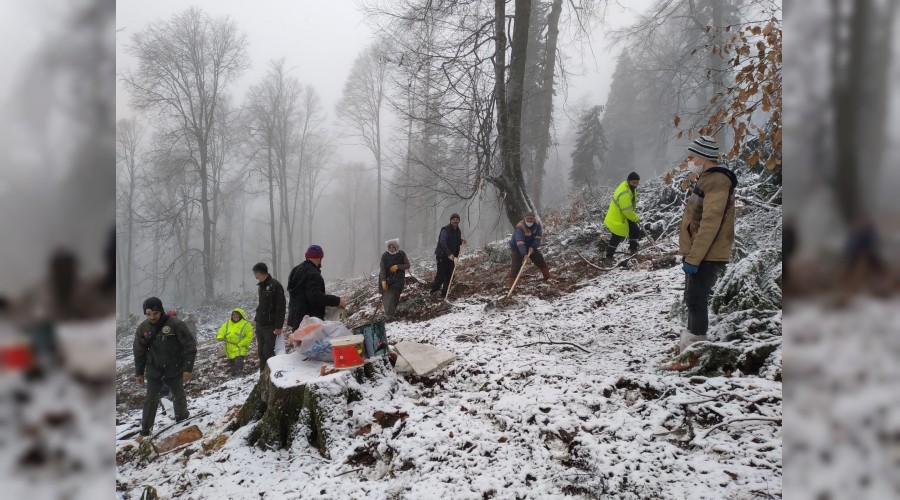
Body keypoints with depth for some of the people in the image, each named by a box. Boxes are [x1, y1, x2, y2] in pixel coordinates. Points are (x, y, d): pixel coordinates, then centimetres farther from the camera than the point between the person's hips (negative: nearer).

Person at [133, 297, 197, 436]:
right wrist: (139, 372, 9)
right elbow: (139, 351, 5)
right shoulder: (143, 328, -7)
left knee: (179, 397, 13)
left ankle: (182, 422, 32)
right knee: (151, 399, 1)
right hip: (153, 370, 2)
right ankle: (146, 429, 10)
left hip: (174, 369, -2)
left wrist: (188, 368, -16)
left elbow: (190, 346, -15)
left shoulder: (175, 324, -19)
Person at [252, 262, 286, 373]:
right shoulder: (262, 286, 13)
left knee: (268, 352, -9)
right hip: (260, 324, 8)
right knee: (261, 351, 10)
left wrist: (278, 326, -19)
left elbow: (281, 306, -16)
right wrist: (258, 320, 18)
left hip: (270, 325, -8)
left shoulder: (275, 285, -13)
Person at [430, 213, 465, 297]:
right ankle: (434, 291, 6)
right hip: (442, 256, -7)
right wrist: (449, 254, -35)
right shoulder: (445, 230, -14)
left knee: (450, 276, 7)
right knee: (441, 275, -9)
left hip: (451, 256, 8)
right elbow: (442, 243, -26)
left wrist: (461, 241, 0)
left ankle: (444, 293, 16)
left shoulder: (458, 231, 12)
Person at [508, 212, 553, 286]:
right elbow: (520, 242, -43)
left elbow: (538, 236, -13)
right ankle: (512, 284, -17)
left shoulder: (537, 224, -15)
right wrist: (524, 254, -51)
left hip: (530, 246, 6)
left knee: (539, 258, 11)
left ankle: (547, 275, 29)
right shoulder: (520, 227, -34)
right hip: (517, 247, -6)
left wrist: (532, 247, -25)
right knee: (516, 264, -16)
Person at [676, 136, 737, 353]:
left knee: (696, 302, -8)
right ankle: (690, 344, 25)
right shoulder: (708, 180, 17)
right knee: (693, 301, 16)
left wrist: (693, 258, -24)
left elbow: (710, 225, -24)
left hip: (706, 257, -10)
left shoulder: (716, 182, -17)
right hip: (699, 255, 10)